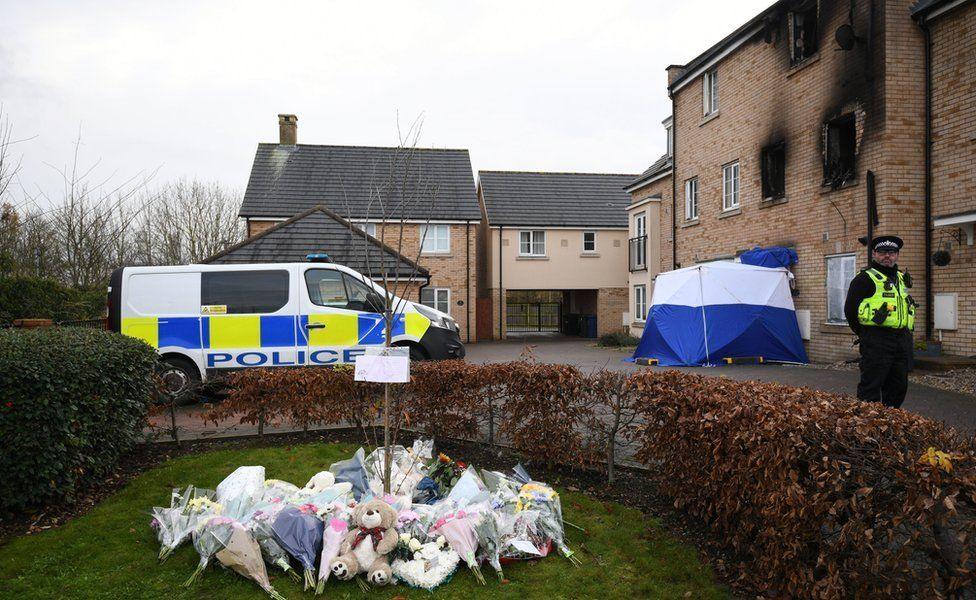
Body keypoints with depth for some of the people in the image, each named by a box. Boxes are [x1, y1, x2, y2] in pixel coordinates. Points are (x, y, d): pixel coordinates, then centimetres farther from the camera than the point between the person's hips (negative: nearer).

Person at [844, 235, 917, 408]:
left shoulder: (902, 278, 19)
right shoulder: (865, 278, -6)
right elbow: (850, 309, -10)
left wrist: (906, 333, 19)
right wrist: (864, 334, -2)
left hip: (903, 340, 8)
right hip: (876, 341, -8)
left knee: (899, 386, 13)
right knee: (871, 386, -6)